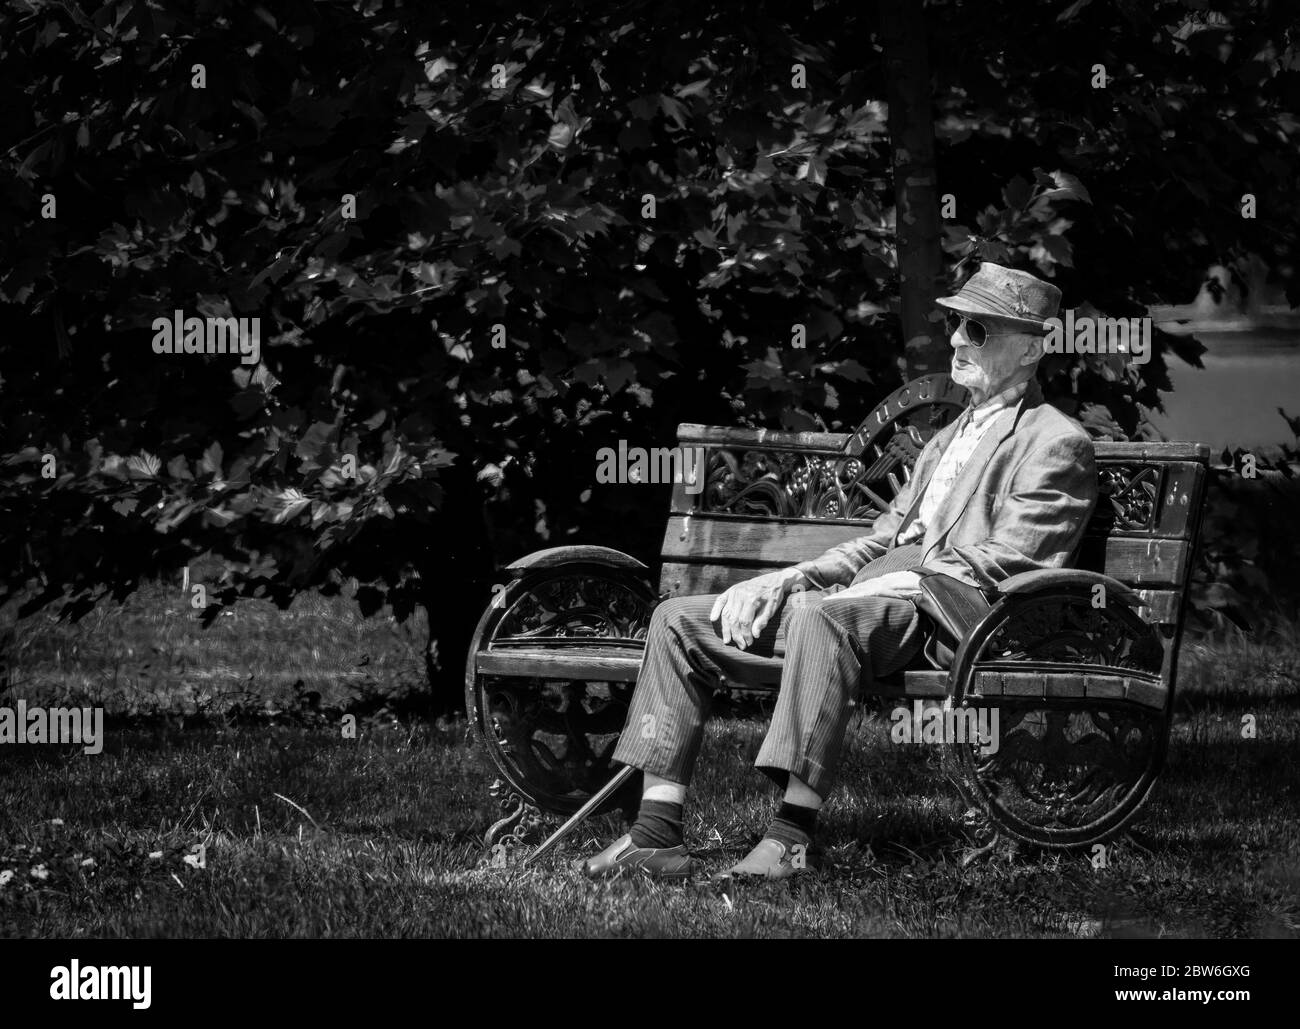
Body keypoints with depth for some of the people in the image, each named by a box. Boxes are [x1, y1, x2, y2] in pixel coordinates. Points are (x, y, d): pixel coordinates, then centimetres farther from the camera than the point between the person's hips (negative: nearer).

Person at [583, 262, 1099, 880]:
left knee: (826, 616, -41)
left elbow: (1005, 564, -10)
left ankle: (792, 838, -45)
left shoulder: (1055, 444, 2)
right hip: (861, 602, 9)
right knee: (679, 621, -4)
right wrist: (790, 578, 8)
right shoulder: (949, 439, 32)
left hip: (935, 616, -9)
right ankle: (657, 835, -15)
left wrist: (877, 588, -15)